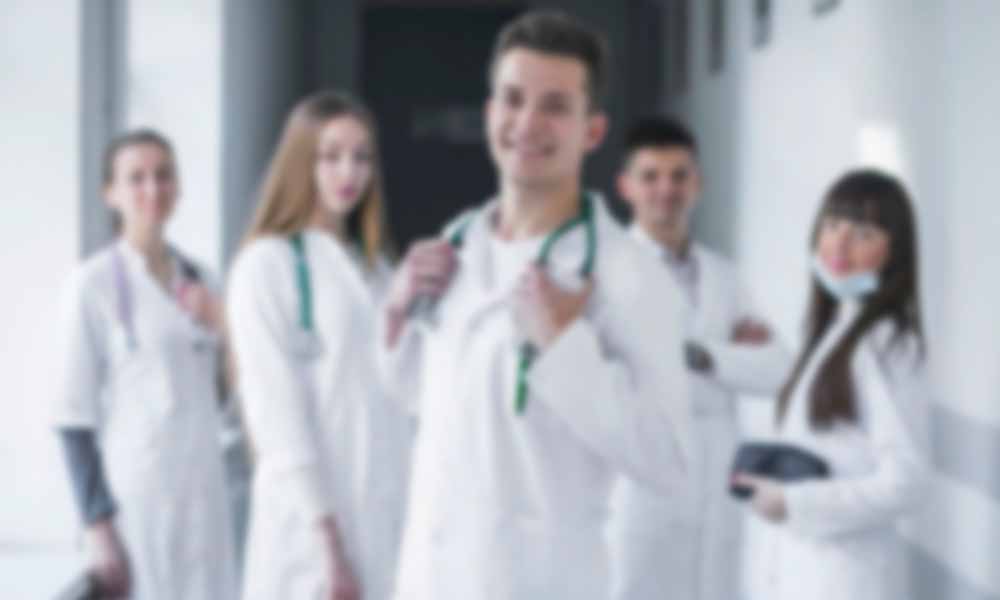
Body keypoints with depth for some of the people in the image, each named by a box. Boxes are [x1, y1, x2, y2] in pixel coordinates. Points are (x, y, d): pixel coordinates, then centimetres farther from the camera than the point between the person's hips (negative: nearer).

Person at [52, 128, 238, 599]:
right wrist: (97, 522, -14)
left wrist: (221, 331, 0)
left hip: (201, 495, 6)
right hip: (133, 496, -6)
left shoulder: (200, 279, 11)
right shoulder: (94, 283, -7)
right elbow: (73, 411, -9)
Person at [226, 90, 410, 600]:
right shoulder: (268, 264, -6)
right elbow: (277, 411, -12)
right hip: (315, 519, -7)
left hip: (388, 513, 7)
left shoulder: (373, 265, 15)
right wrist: (325, 537, -16)